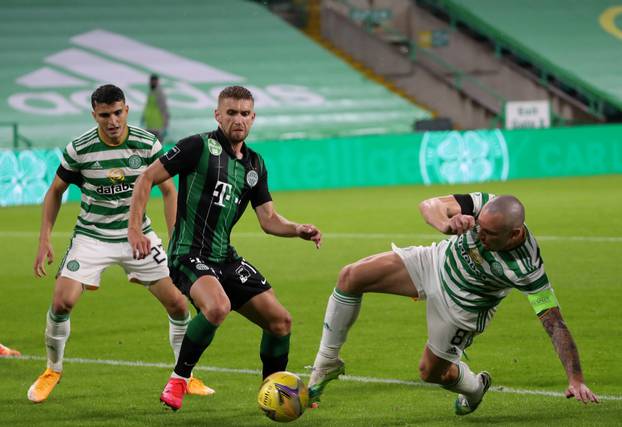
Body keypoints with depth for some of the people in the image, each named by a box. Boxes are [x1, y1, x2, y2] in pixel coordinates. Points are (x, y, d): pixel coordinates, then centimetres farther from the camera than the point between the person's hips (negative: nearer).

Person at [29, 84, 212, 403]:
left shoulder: (147, 144, -10)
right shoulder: (79, 149, -12)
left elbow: (168, 191, 2)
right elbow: (55, 192, 2)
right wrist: (44, 240, -5)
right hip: (92, 236, -1)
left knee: (178, 303, -6)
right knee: (62, 302, -17)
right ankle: (53, 370, 8)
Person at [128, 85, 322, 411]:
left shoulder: (255, 164, 13)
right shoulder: (199, 146, -8)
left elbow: (269, 220, 13)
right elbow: (147, 178, -7)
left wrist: (298, 230, -7)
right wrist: (135, 228, -15)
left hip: (225, 258, 7)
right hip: (189, 255, -7)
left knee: (280, 321, 2)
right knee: (217, 306, -36)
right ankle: (178, 380, -16)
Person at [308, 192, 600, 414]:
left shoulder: (528, 268, -36)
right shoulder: (486, 206, -29)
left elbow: (554, 322, -32)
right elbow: (429, 205, -25)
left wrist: (576, 380, -38)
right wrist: (446, 223, -49)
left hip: (462, 307, -3)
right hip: (438, 262, 3)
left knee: (431, 372, 8)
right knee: (351, 277, -11)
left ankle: (475, 387, 44)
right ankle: (326, 364, 5)